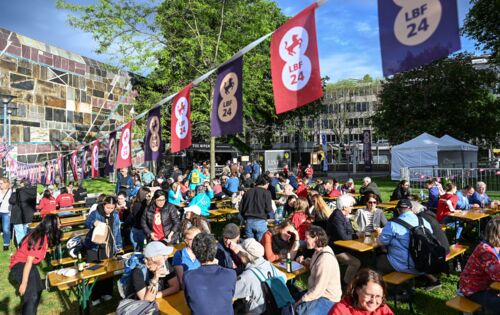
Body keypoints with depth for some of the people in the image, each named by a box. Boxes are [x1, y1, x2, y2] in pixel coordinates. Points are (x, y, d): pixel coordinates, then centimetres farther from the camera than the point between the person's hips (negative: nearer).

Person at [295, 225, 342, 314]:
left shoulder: (325, 259, -27)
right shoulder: (319, 250, 1)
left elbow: (318, 290, -26)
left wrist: (301, 300, -15)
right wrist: (304, 261, 4)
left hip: (327, 299, -9)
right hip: (318, 292, 9)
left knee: (296, 310, -23)